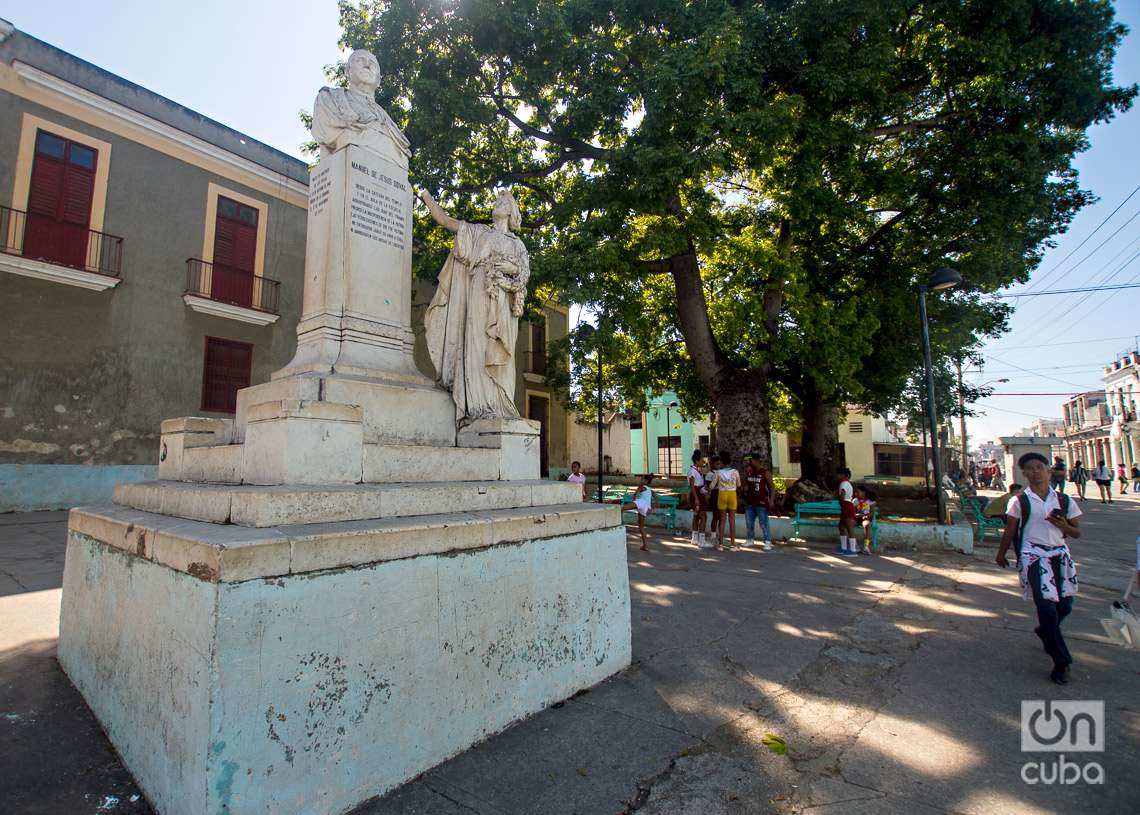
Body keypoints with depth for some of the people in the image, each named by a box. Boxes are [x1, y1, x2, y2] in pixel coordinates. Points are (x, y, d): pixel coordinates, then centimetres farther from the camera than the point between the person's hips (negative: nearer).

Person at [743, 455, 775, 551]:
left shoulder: (765, 472, -8)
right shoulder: (748, 472, 9)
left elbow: (772, 486, -8)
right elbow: (745, 484, 21)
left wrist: (771, 500, -14)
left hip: (762, 502, -6)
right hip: (750, 502, 7)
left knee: (764, 523, -6)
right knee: (749, 522, 12)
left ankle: (768, 542, -1)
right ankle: (750, 539, 24)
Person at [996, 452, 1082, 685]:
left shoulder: (1064, 500, 6)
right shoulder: (1019, 501, -3)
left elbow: (1076, 533, 11)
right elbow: (1009, 531, 5)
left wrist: (1063, 526, -10)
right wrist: (1001, 554, 11)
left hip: (1060, 554, 4)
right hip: (1033, 555, -4)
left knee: (1065, 604, 11)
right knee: (1046, 606, -10)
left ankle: (1044, 632, 44)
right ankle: (1062, 662, 1)